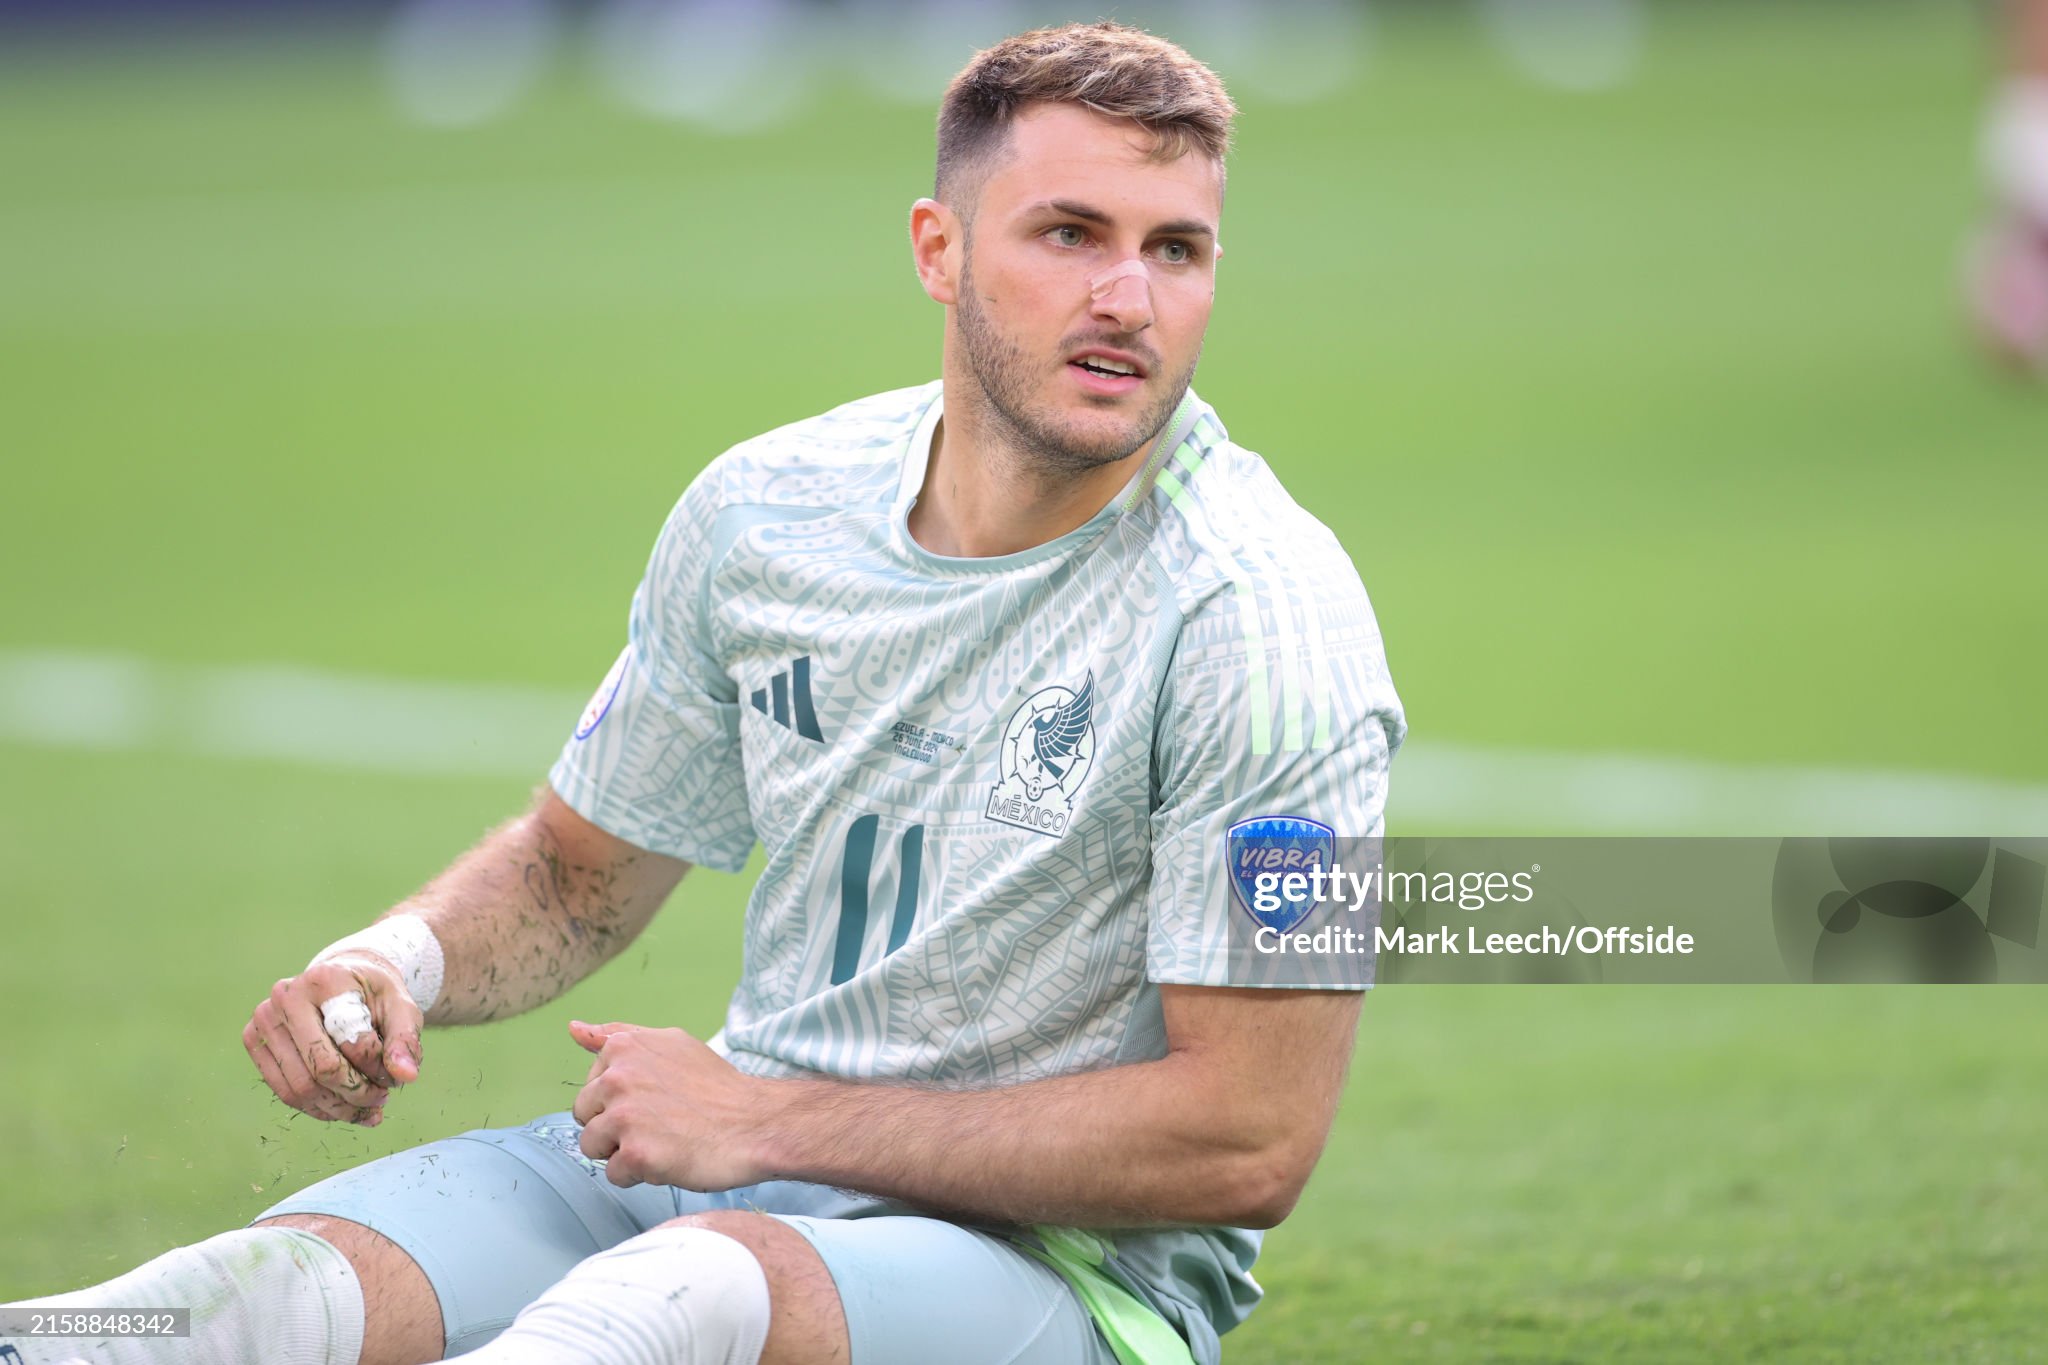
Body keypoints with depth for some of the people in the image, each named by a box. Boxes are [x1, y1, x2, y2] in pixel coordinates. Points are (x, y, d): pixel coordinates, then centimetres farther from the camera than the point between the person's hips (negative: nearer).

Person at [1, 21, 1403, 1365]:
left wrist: (773, 1123, -14)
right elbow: (583, 863, 21)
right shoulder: (763, 512, 6)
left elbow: (1249, 1141, -16)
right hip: (732, 1182, 6)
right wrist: (392, 964, -4)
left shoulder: (1258, 616, -13)